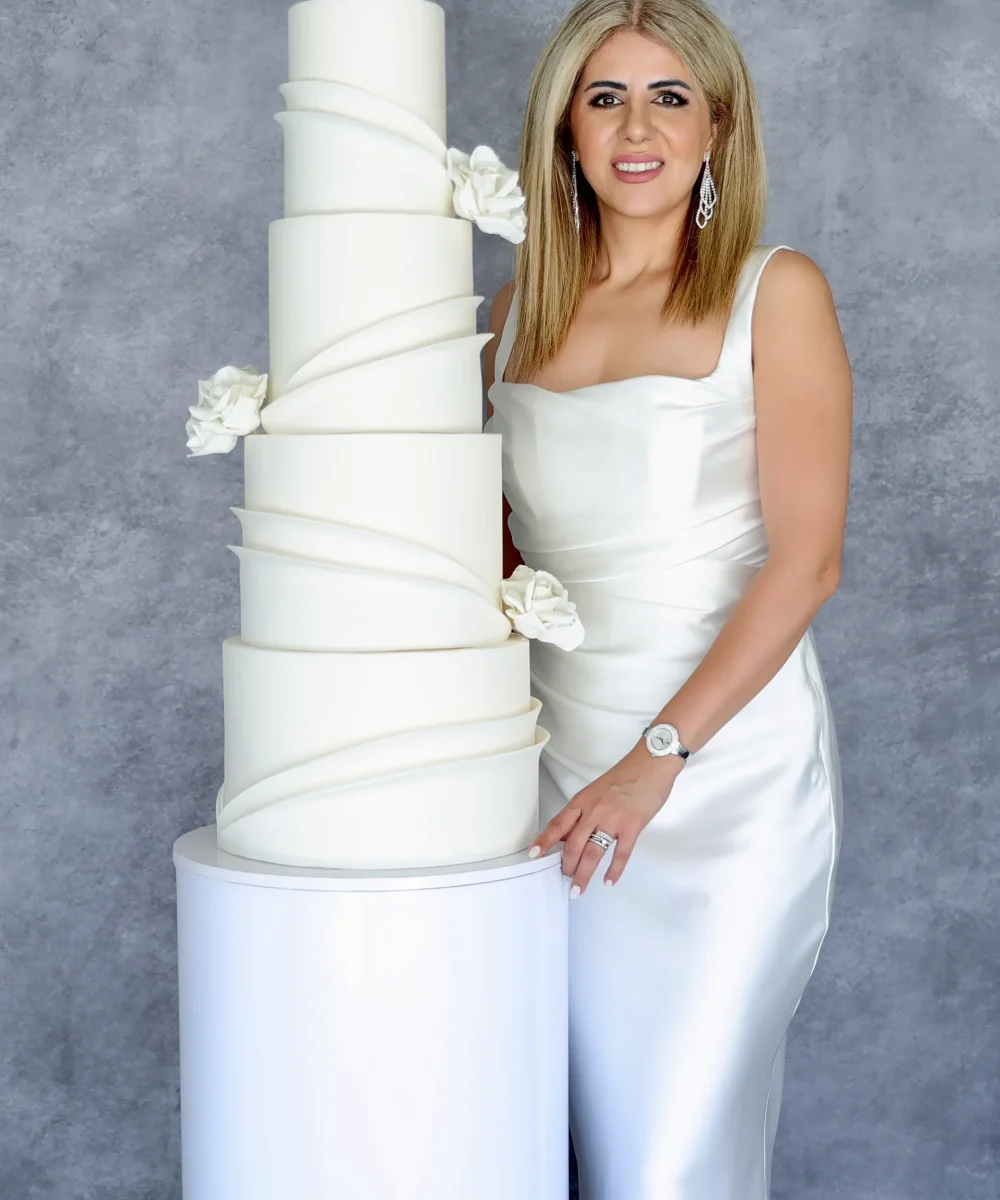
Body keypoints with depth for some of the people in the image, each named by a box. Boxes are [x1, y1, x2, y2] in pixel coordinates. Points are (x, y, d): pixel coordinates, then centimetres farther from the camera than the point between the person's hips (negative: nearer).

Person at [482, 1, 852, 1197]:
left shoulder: (774, 292, -3)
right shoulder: (524, 303, 10)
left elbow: (806, 561, -10)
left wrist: (662, 753, -17)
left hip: (730, 758, -4)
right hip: (562, 760, 4)